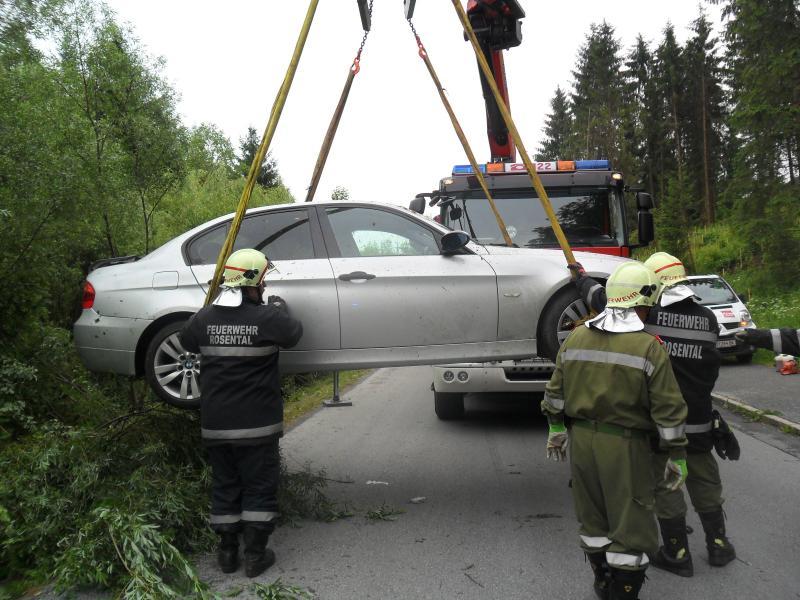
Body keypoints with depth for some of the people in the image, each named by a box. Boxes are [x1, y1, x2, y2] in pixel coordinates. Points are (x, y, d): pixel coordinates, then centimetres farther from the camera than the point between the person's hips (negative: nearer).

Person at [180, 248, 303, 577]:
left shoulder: (205, 317, -3)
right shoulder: (266, 318, -15)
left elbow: (186, 341, 16)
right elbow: (294, 333, 2)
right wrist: (279, 308, 19)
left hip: (215, 424, 4)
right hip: (257, 424, -4)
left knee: (224, 486, 16)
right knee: (260, 487, 10)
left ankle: (227, 551, 24)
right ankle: (255, 554, 14)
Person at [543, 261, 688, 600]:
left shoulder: (575, 338, 2)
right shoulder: (649, 347, -13)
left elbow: (556, 392, 9)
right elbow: (668, 410, -11)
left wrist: (556, 429, 21)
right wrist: (677, 457, -1)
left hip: (582, 439, 6)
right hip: (625, 445, -6)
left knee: (593, 517, 20)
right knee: (630, 524, 7)